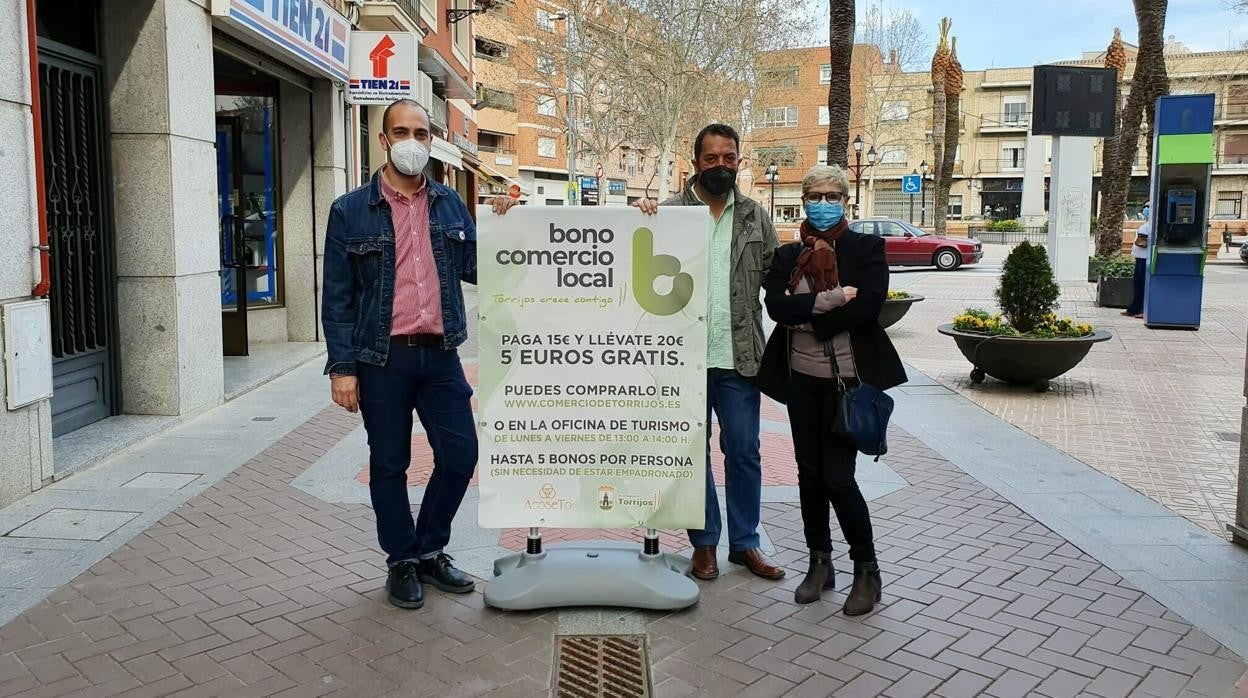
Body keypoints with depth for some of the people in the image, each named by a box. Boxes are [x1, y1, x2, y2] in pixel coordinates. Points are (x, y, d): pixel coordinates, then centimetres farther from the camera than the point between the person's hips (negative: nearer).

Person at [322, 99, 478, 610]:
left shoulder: (449, 204, 10)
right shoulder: (351, 212, -1)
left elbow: (474, 270, 11)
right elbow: (337, 296, -3)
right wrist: (342, 367, -8)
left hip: (440, 355, 3)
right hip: (382, 360, -3)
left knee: (461, 455, 4)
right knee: (389, 465, 8)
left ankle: (430, 551, 26)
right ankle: (402, 562, 25)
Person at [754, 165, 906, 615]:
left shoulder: (867, 249, 0)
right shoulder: (788, 255, 8)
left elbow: (869, 307, -15)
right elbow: (775, 305, -8)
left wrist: (808, 319, -12)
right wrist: (829, 300, -18)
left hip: (846, 378, -4)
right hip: (802, 378, 4)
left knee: (838, 477, -5)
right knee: (809, 473, 11)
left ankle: (867, 571, 14)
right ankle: (820, 564, 26)